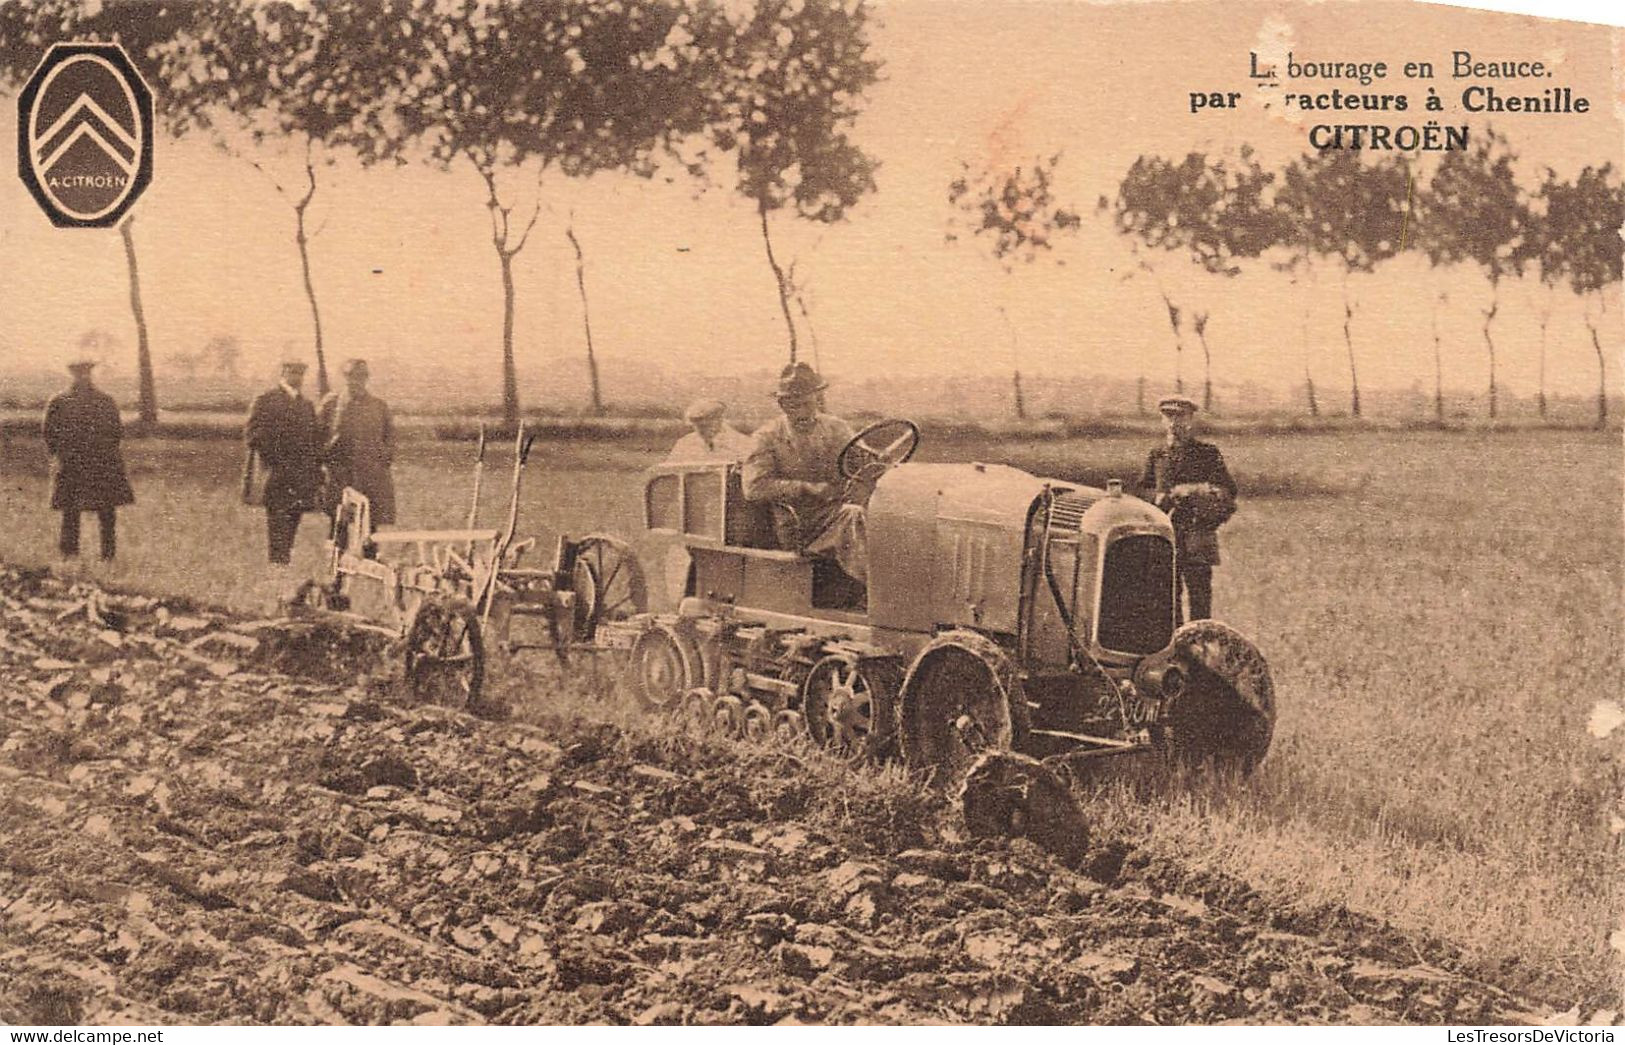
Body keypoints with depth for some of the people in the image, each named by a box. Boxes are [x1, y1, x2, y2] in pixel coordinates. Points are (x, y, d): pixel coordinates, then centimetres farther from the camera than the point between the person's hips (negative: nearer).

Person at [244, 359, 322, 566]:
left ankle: (287, 557, 8)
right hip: (276, 470, -5)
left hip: (302, 473, 5)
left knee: (293, 517, 3)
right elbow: (252, 433, -3)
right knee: (277, 516, -7)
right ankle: (277, 558, -6)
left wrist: (317, 471, 12)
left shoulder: (307, 405, 19)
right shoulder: (265, 401, 2)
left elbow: (315, 440, 21)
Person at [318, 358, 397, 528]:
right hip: (339, 476, -1)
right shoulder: (331, 404, 5)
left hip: (372, 479, 1)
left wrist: (384, 460, 3)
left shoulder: (380, 406, 10)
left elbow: (390, 436, 14)